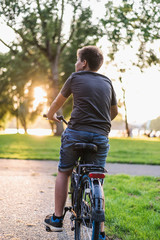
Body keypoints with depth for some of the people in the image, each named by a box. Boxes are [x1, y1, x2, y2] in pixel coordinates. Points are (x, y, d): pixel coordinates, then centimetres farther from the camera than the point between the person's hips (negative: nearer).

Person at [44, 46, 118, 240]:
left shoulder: (75, 78, 7)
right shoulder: (107, 83, 17)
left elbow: (58, 102, 20)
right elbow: (114, 112, 29)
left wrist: (51, 115, 40)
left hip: (76, 132, -3)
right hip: (101, 136, 3)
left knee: (64, 173, 17)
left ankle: (57, 219, 17)